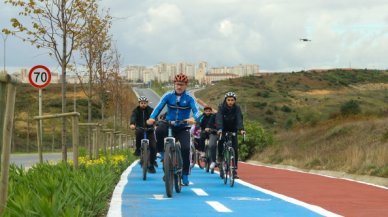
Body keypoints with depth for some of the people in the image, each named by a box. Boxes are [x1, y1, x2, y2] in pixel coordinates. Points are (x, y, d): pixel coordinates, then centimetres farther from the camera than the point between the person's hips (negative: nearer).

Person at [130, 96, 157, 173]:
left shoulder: (151, 110, -3)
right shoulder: (136, 110, -3)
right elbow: (133, 117, -22)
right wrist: (132, 124, -44)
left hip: (149, 130, 0)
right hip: (140, 130, 0)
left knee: (153, 147, -12)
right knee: (138, 132, -37)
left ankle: (151, 165, 2)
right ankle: (138, 149, -15)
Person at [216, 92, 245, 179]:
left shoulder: (237, 108, -14)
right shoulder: (221, 108, -17)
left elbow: (239, 119, -26)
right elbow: (219, 119, -31)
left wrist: (241, 129, -44)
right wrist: (219, 129, -48)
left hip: (233, 131, 1)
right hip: (223, 130, -1)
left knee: (235, 150, -10)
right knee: (221, 147, -11)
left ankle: (235, 171, -7)